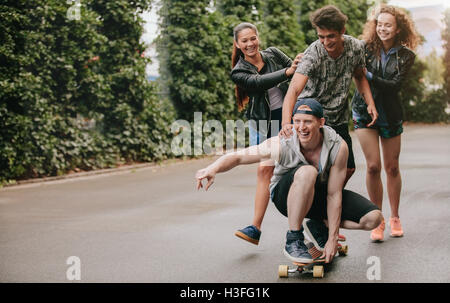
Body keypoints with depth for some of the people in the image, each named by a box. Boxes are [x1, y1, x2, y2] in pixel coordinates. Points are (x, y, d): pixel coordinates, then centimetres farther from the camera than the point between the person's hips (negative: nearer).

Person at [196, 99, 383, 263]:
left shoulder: (338, 147, -24)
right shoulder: (281, 144, -29)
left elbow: (333, 194, -21)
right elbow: (237, 157, -27)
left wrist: (332, 239, -20)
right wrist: (213, 169, -49)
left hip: (320, 193, 3)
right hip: (286, 196, -3)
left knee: (373, 218, -13)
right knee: (307, 172, -40)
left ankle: (318, 226, 9)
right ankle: (293, 241, -26)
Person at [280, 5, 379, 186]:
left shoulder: (356, 48, -10)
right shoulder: (313, 54, -25)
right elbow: (294, 90, -38)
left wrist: (370, 103, -5)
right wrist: (286, 123, -54)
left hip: (339, 119, 5)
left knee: (348, 169, 8)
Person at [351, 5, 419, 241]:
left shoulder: (405, 56, -4)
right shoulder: (366, 49, -6)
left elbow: (394, 85, -15)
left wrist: (369, 76, -27)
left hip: (390, 115, 1)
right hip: (364, 112, -1)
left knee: (392, 168, 9)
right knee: (373, 166, -9)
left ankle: (395, 218, 25)